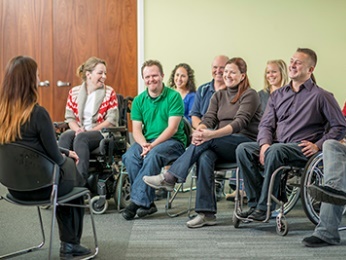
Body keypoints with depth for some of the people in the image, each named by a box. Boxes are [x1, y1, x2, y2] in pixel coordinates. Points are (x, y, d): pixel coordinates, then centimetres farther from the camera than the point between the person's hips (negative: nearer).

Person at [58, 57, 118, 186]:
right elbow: (70, 117, 10)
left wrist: (91, 131, -14)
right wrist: (77, 129, -13)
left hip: (101, 132, -3)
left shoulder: (109, 92, 4)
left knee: (81, 138, -35)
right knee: (65, 136, -32)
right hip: (79, 131, 3)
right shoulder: (74, 92, 12)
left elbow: (112, 120, -4)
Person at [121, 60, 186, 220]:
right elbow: (136, 129, 4)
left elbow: (172, 128, -11)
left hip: (173, 141, -4)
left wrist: (153, 145, -21)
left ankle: (137, 201, -28)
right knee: (129, 157, -26)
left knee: (153, 156, -35)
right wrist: (144, 144, -18)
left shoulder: (174, 96, -4)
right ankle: (147, 203, -21)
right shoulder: (138, 100, 10)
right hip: (146, 141, 4)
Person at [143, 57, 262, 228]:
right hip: (222, 146, 5)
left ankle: (170, 177, -26)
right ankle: (206, 213, -32)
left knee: (207, 141, -31)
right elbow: (209, 118, 4)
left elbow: (240, 122, -16)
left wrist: (212, 134, -31)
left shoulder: (250, 95, -1)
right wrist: (199, 131, -22)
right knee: (205, 156, -30)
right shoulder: (218, 96, 18)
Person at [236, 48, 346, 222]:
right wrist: (264, 143, -8)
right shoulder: (277, 95, 20)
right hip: (277, 145, 5)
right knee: (243, 149, -21)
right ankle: (254, 203, -19)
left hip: (302, 149, -5)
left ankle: (264, 208, -31)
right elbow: (265, 124, 13)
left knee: (275, 150, -37)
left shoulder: (321, 96, 5)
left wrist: (318, 145, -11)